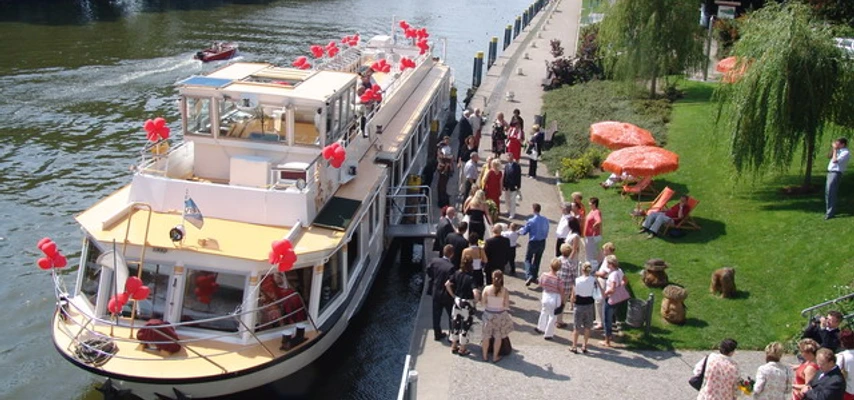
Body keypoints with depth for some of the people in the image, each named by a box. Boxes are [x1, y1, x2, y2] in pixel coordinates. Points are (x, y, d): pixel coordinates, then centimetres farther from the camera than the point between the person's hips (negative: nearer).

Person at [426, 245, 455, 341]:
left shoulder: (434, 261, -11)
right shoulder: (451, 267, -27)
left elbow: (428, 272, 1)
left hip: (436, 293, 5)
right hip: (447, 295, -5)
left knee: (436, 315, 18)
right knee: (452, 316, 13)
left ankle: (437, 334, 29)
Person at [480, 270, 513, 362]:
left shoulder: (487, 289, -14)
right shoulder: (505, 291, -15)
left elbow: (483, 302, -7)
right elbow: (506, 306, -11)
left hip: (488, 314, 1)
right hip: (500, 315, -1)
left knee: (486, 336, 15)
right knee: (498, 337, 14)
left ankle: (485, 356, 26)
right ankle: (495, 357, 23)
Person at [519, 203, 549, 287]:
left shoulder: (531, 221, -19)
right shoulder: (545, 220, -5)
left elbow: (524, 232, -6)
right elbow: (546, 232, 6)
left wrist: (519, 231, 15)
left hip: (533, 243, -5)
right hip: (542, 242, 5)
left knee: (528, 259, 7)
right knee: (537, 260, 18)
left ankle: (529, 276, -13)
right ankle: (534, 277, 26)